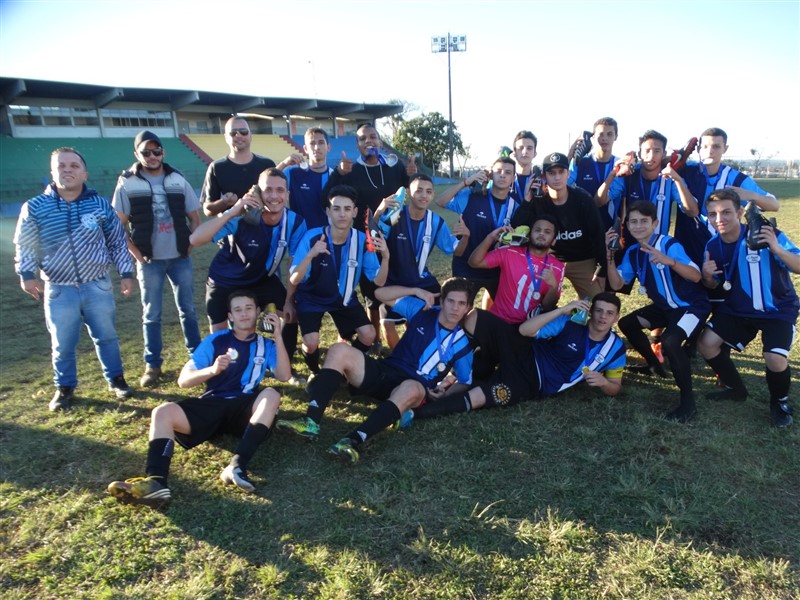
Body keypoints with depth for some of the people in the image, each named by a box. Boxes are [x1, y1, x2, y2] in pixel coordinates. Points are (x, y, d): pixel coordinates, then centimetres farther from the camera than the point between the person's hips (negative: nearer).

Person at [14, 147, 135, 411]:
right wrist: (26, 274, -9)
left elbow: (118, 243, 6)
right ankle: (64, 388, 29)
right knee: (62, 344, 10)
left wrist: (126, 273, 3)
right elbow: (25, 245, 3)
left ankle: (116, 380, 31)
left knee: (106, 337, 13)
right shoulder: (34, 208, -3)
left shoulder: (100, 205, 0)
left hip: (98, 287, 1)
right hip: (59, 291, 0)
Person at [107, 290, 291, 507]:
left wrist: (278, 336, -12)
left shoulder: (265, 345, 11)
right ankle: (156, 482, -43)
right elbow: (183, 380, 4)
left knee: (272, 394, -31)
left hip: (243, 409, -1)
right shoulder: (215, 341, 10)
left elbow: (284, 376, -7)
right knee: (162, 411, -22)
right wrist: (212, 370, -16)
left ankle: (237, 466, -43)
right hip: (211, 405, 1)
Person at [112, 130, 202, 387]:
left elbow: (194, 218, 8)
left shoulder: (178, 180, 3)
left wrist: (188, 247, -1)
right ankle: (152, 365, 16)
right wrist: (137, 255, -7)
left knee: (188, 309, 10)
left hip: (180, 258, 2)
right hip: (150, 261, -2)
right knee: (151, 314, 6)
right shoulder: (127, 184, -3)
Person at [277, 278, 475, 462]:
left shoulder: (462, 344, 2)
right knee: (339, 351, -20)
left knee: (411, 389, -42)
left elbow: (465, 382, 12)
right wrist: (416, 291, -6)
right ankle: (311, 422, -33)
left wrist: (445, 393, -8)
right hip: (384, 371, 3)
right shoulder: (423, 310, 6)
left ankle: (355, 440, -55)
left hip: (416, 388, -3)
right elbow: (381, 294, 5)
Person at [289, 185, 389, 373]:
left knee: (368, 335, -11)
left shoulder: (362, 240, -18)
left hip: (344, 298, 3)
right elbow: (293, 281, -29)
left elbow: (379, 282, -15)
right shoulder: (312, 237, -27)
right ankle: (314, 372, 13)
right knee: (312, 342, -22)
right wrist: (310, 255, -46)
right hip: (311, 298, -3)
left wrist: (385, 257, -34)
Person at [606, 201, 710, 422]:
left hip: (693, 305, -8)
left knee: (669, 342, -32)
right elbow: (616, 284, -6)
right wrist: (610, 255, -15)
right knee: (627, 323, 11)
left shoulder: (669, 244, -22)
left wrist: (669, 261, -47)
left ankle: (688, 400, -15)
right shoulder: (632, 252, -1)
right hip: (665, 306, 8)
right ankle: (655, 366, 31)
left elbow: (696, 276, -31)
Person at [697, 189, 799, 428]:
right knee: (706, 343, -9)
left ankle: (780, 402, 10)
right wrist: (707, 277, -16)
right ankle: (736, 389, 18)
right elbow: (714, 286, 8)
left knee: (775, 359, -25)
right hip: (738, 309, 5)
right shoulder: (713, 246, -5)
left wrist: (777, 249, -42)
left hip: (778, 309, -5)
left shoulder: (767, 236, -21)